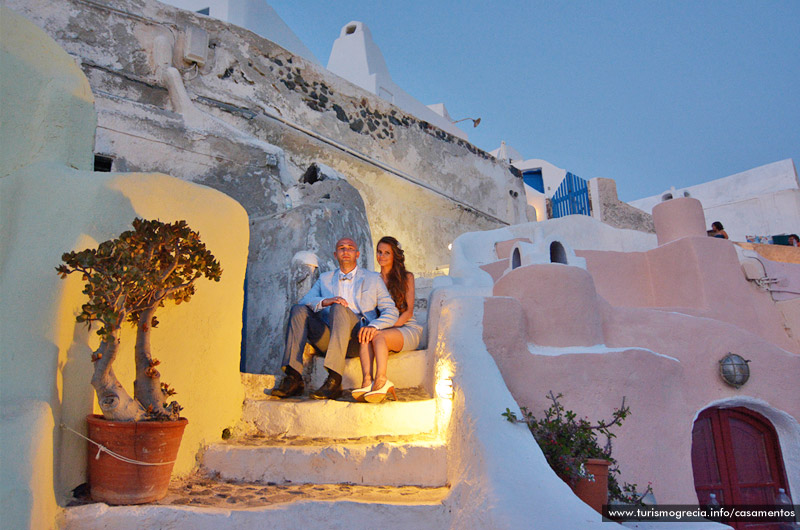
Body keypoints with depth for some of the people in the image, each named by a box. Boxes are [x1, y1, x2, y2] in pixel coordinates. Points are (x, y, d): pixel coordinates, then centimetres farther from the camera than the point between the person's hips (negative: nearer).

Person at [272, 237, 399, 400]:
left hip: (357, 339, -3)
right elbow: (304, 301, 7)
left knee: (338, 308, -31)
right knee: (298, 309, -18)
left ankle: (334, 381, -38)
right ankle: (293, 378, -27)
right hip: (329, 338, 3)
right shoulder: (325, 278, 23)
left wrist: (374, 326, -15)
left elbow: (391, 311, 7)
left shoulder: (373, 278, 17)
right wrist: (324, 301, -15)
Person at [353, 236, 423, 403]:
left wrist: (390, 326, -16)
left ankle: (381, 381, -45)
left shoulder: (406, 277, 8)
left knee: (378, 336, -34)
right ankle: (367, 381, -46)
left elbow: (409, 311, -1)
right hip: (381, 328, 3)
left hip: (408, 329, -3)